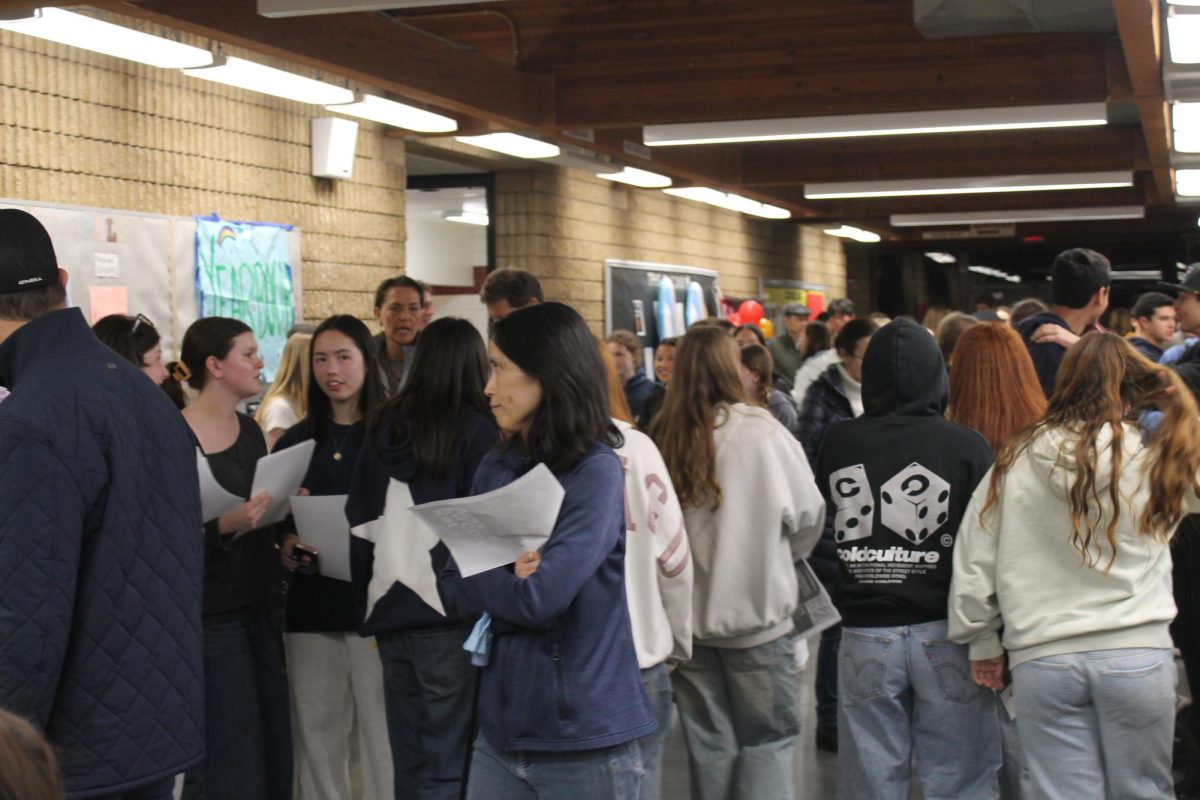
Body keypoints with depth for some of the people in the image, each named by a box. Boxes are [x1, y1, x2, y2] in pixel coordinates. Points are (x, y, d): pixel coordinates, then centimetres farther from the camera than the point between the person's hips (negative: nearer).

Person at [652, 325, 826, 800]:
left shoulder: (661, 439, -7)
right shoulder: (761, 433, -14)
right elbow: (808, 516, -4)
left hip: (687, 615, 3)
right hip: (758, 614, -3)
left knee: (707, 743, 15)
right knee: (766, 741, 7)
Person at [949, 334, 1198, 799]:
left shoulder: (1015, 464, 0)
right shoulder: (1156, 464, -3)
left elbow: (974, 563, 5)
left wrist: (983, 643, 18)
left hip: (1041, 658, 1)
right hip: (1137, 654, 0)